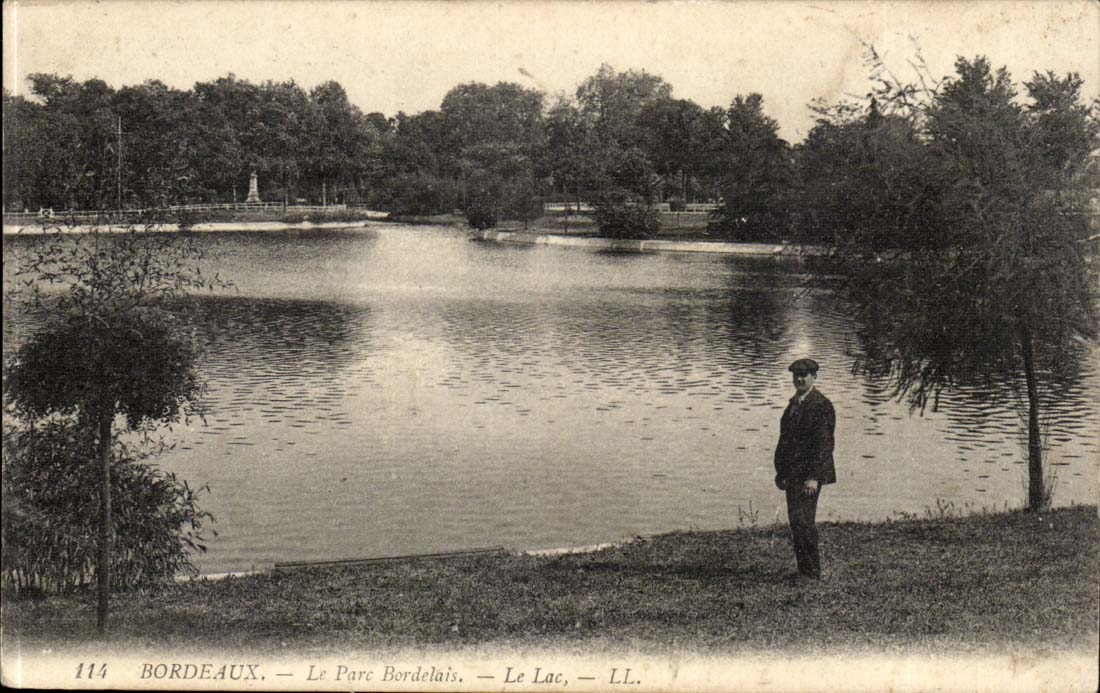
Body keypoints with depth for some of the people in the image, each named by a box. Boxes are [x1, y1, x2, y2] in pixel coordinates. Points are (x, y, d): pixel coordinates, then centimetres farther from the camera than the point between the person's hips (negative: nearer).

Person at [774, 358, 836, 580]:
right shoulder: (793, 404, 16)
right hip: (792, 473, 9)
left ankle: (813, 572, -6)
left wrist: (813, 477, -21)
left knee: (803, 520, -14)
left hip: (809, 473, -8)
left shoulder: (822, 405, -10)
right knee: (796, 521, 10)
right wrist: (781, 472, 16)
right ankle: (804, 570, 17)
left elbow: (824, 443, -16)